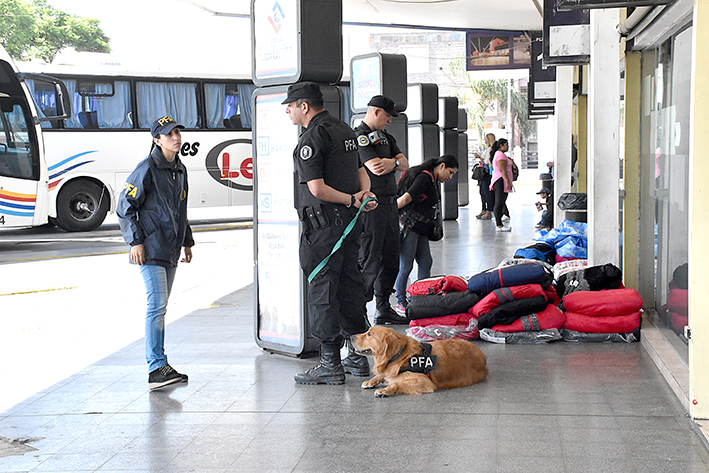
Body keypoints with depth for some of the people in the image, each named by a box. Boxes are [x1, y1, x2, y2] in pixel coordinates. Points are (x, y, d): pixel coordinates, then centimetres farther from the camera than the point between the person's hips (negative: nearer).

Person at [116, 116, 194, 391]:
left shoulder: (180, 170, 15)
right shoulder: (147, 169, -9)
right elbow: (125, 207, -8)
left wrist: (187, 241, 25)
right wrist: (135, 241, -14)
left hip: (170, 251, 8)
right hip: (151, 250, -8)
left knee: (160, 306, 12)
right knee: (157, 305, -14)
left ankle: (158, 364, 19)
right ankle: (157, 369, -16)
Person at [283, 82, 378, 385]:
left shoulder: (312, 139, -15)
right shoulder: (344, 130, 15)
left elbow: (317, 189, -21)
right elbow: (361, 172, 19)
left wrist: (351, 200, -9)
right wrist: (364, 194, 0)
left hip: (323, 224, -9)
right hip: (351, 222, 9)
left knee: (322, 289, -3)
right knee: (350, 284, 13)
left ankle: (330, 364, 0)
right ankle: (358, 356, 20)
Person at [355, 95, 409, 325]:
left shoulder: (385, 136, 19)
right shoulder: (359, 136, -11)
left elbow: (404, 163, 11)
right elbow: (376, 169, -21)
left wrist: (393, 162, -12)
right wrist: (395, 163, 0)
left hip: (390, 204, 9)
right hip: (372, 206, -9)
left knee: (390, 260, 13)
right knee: (369, 261, -8)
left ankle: (383, 309, 22)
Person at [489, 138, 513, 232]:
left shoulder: (498, 154, 22)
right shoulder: (501, 155, -11)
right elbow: (502, 169, -20)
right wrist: (508, 181, -24)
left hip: (497, 182, 11)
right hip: (501, 181, -11)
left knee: (499, 203, 10)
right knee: (499, 204, -11)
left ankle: (499, 224, 11)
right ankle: (499, 225, -13)